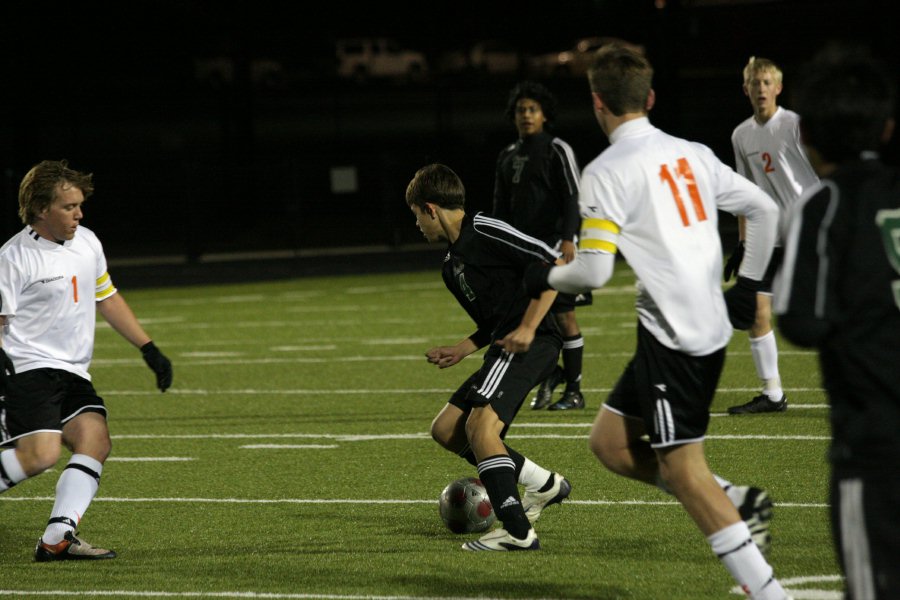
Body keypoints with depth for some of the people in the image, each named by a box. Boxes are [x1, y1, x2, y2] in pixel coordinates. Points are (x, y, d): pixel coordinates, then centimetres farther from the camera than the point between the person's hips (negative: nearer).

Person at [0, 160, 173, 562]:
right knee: (40, 454, -23)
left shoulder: (87, 242, 11)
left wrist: (149, 350, 20)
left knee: (95, 441, -13)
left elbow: (107, 300, 24)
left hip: (73, 373, 7)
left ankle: (57, 539, -18)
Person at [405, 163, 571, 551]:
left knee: (480, 425, -24)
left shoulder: (483, 231, -8)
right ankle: (544, 484, 15)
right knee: (445, 430, 11)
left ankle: (517, 531, -28)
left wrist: (528, 328, -20)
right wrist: (461, 351, 20)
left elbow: (554, 264, -14)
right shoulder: (452, 265, 21)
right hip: (504, 347, 10)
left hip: (532, 342, -10)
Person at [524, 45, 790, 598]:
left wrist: (544, 277, 5)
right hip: (710, 326, 8)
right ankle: (737, 501, 7)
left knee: (682, 468, -6)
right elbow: (765, 210, 16)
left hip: (672, 335, -8)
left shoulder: (608, 170, -11)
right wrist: (747, 287, 24)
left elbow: (593, 271, -15)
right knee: (610, 441, 15)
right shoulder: (692, 155, 12)